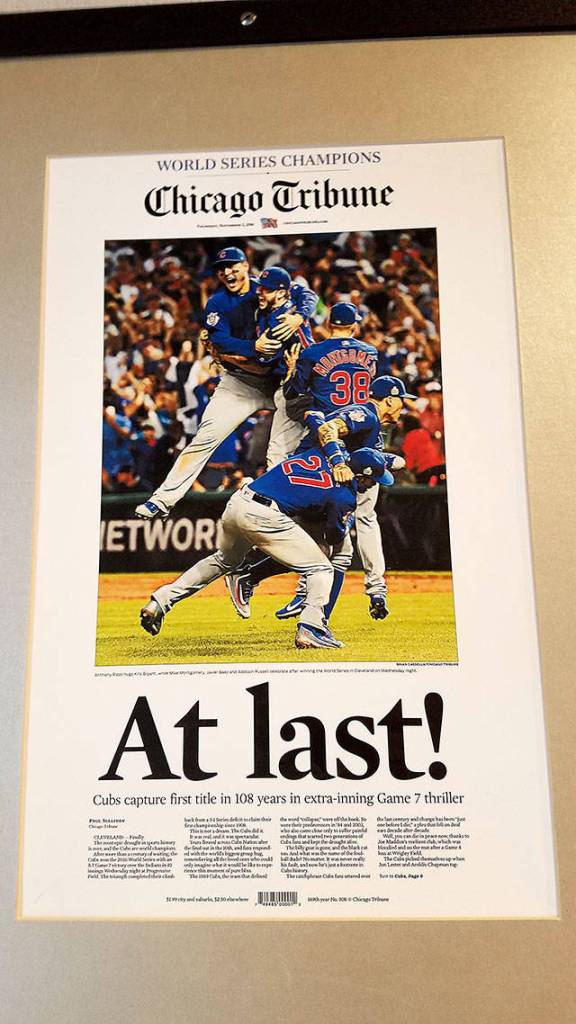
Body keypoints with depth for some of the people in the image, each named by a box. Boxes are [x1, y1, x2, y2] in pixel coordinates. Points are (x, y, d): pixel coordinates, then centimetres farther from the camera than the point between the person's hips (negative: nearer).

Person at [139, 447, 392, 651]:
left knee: (223, 561, 32)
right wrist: (347, 518, 29)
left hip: (236, 503, 7)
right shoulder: (345, 497, 1)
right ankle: (310, 627, -13)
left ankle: (160, 600, 30)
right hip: (265, 516, -7)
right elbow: (334, 537, 12)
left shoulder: (320, 452, 15)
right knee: (322, 569, 7)